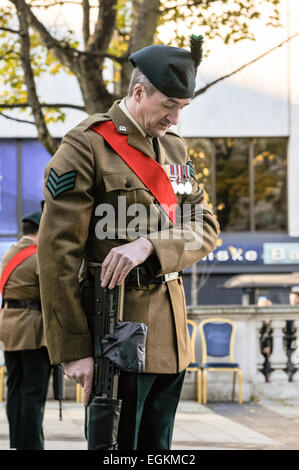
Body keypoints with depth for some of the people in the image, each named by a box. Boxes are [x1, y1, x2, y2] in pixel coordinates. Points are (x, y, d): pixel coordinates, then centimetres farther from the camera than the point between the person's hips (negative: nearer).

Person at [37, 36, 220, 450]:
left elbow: (206, 227, 5)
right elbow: (57, 252, -14)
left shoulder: (174, 149, 14)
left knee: (157, 447, 12)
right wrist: (73, 349, -17)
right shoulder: (87, 147, -10)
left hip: (171, 329, 7)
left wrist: (149, 245, -18)